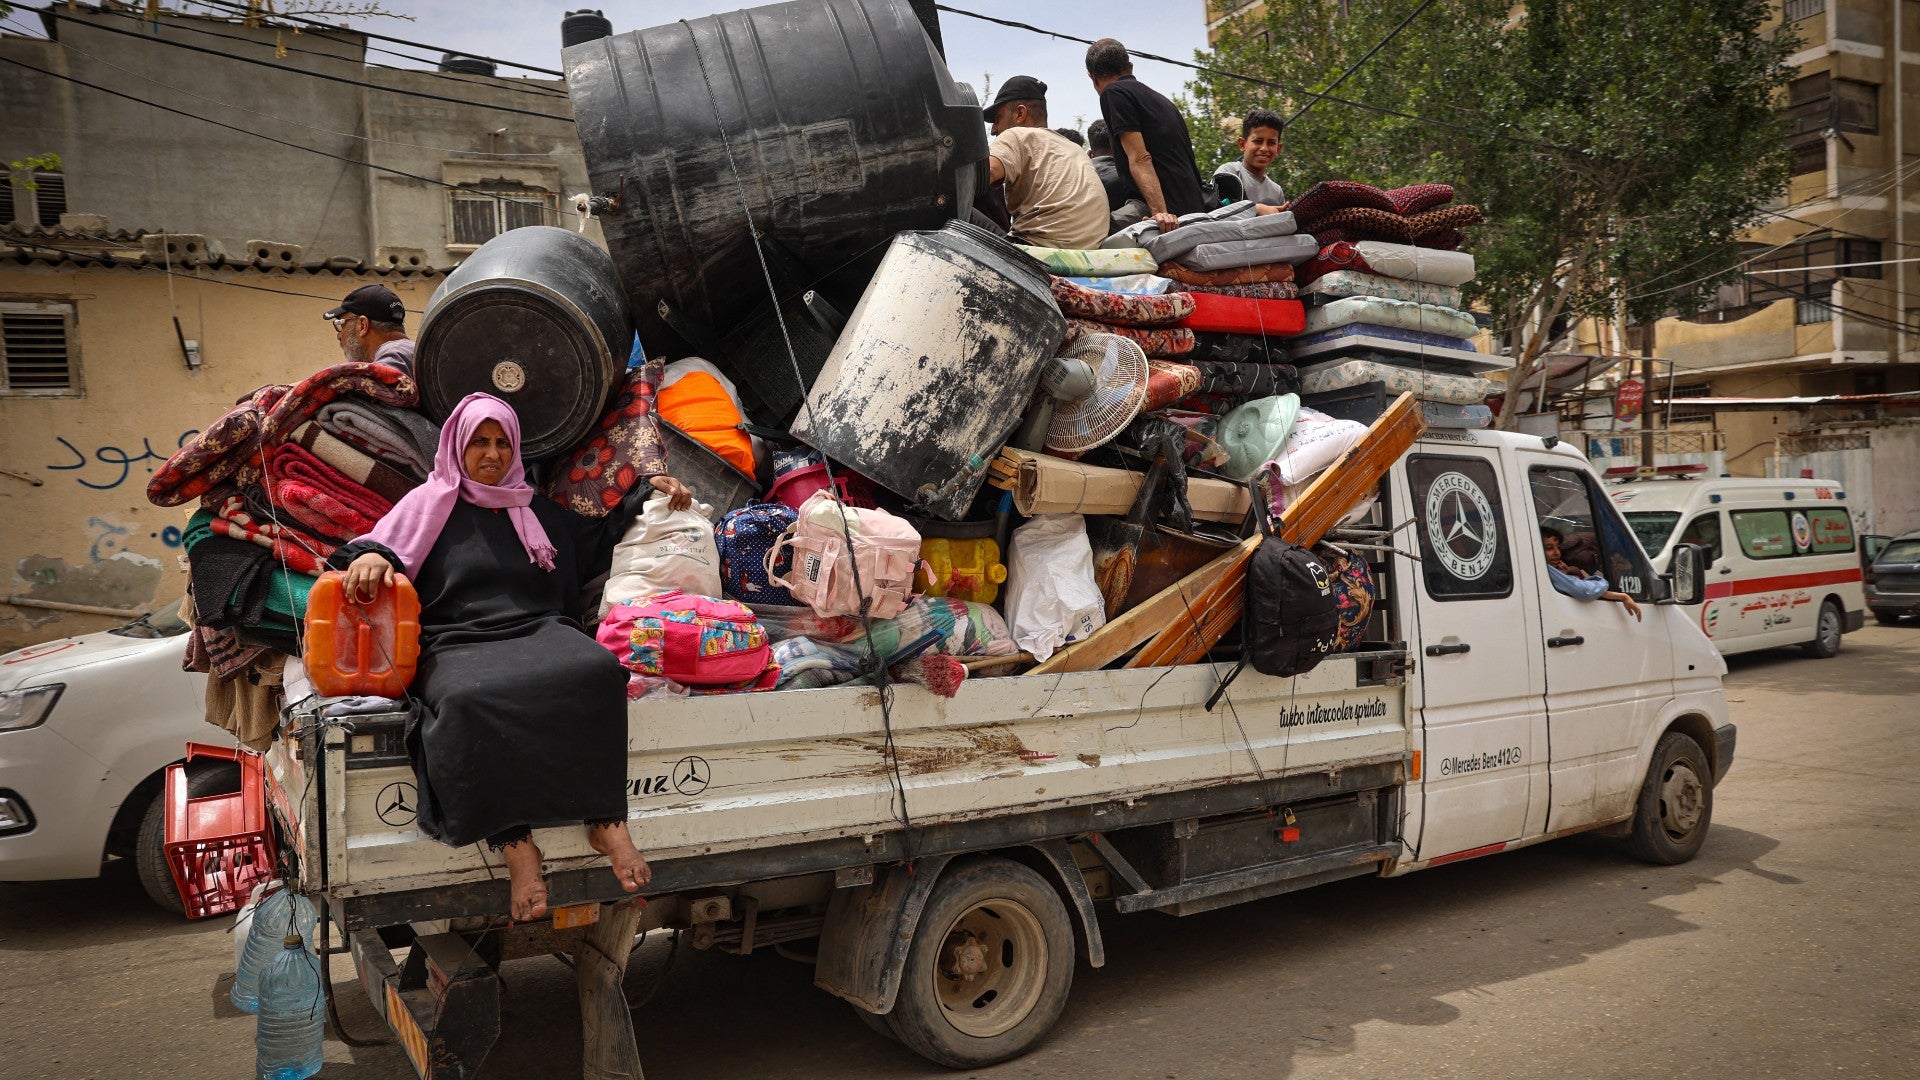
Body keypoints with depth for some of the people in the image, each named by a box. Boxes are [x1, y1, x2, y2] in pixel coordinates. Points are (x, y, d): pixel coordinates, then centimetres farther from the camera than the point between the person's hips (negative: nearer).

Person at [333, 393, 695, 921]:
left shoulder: (540, 513, 30)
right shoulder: (431, 503, 21)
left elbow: (603, 540, 39)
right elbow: (385, 543, 7)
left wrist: (650, 482, 31)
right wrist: (369, 556, -18)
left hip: (539, 633, 3)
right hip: (458, 643, -2)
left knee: (597, 669, -35)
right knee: (471, 700, -41)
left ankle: (606, 821, -34)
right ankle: (515, 845, -42)